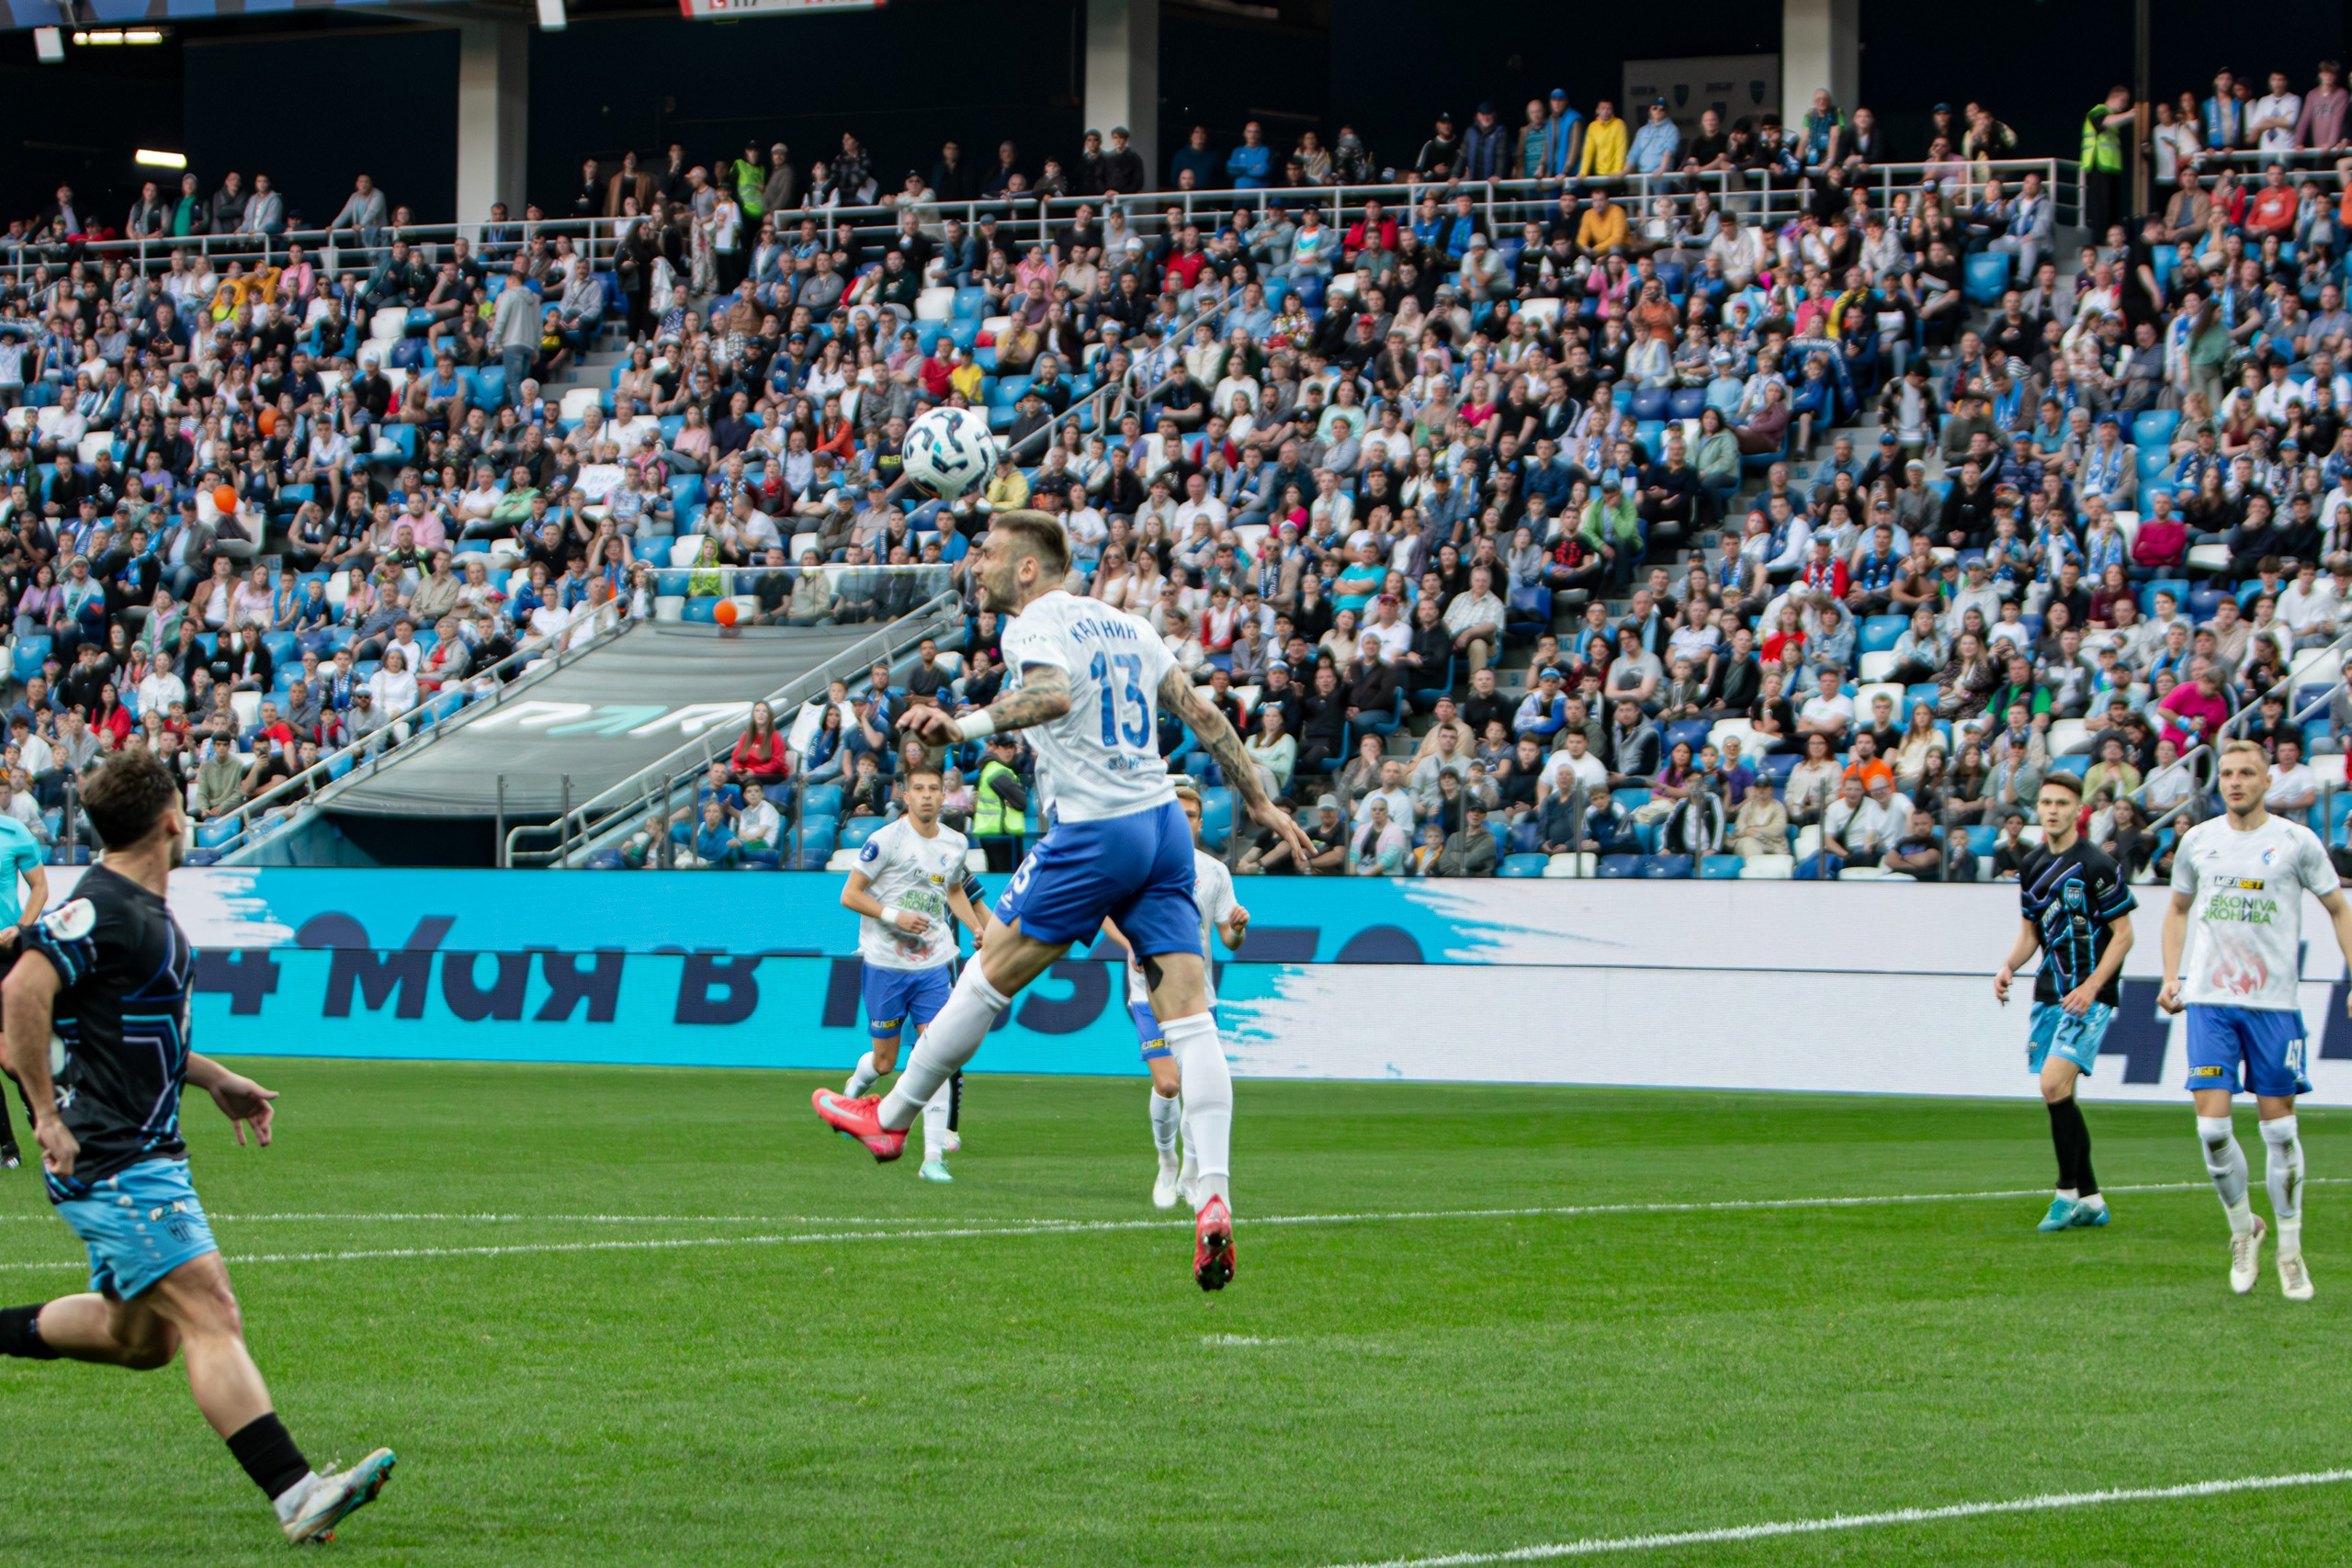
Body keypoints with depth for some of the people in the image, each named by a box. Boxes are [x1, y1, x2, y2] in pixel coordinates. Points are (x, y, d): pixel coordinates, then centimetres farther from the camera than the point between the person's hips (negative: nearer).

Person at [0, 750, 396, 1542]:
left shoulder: (147, 910, 15)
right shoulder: (100, 909, -17)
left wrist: (214, 1079, 25)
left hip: (146, 1155, 10)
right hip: (115, 1163, -10)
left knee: (140, 1338, 18)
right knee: (211, 1319, -16)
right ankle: (296, 1497, -22)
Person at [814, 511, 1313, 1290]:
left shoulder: (1034, 626, -5)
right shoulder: (1124, 624, 18)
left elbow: (1052, 696, -28)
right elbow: (1203, 715, 19)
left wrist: (964, 725, -36)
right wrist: (1259, 803, 23)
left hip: (1094, 832, -7)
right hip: (1164, 821, 7)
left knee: (988, 975, 10)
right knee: (1189, 1018, -3)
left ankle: (891, 1118, 24)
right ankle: (1213, 1199, -14)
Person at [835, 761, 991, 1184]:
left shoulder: (955, 844, 7)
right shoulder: (885, 840, -9)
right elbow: (849, 895, -8)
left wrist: (978, 928, 11)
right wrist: (894, 916, -19)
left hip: (934, 965, 3)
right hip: (886, 964, -3)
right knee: (885, 1062, 6)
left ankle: (934, 1155, -12)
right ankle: (855, 1086, 43)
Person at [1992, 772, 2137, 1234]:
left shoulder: (2096, 865, -10)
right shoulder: (2032, 866, 11)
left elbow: (2123, 934, -9)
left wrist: (2091, 988, -18)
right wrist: (2009, 967, 0)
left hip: (2088, 997, -7)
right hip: (2049, 994, 7)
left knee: (2055, 1085, -19)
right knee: (2056, 1094, 7)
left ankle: (2068, 1193, -9)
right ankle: (2090, 1200, 16)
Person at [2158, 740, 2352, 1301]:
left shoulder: (2296, 842, -1)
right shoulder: (2197, 842, 7)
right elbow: (2179, 908, 22)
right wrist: (2171, 977, 10)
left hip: (2274, 1001, -1)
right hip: (2210, 1001, 2)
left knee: (2279, 1125, 1)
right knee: (2212, 1124, -9)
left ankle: (2290, 1249, 14)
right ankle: (2243, 1229, 13)